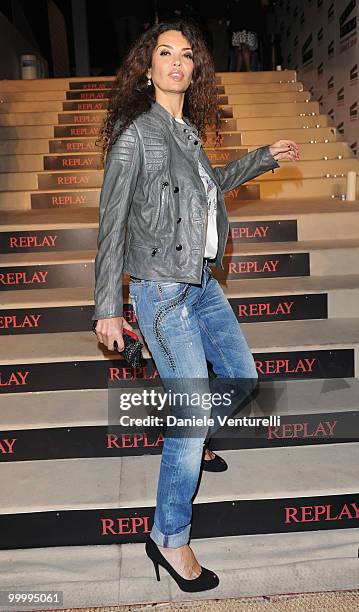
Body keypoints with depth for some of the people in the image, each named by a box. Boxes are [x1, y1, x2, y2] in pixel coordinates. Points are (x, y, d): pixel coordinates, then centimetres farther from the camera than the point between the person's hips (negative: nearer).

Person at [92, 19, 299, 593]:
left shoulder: (187, 130, 12)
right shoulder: (135, 133, -10)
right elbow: (111, 225, -11)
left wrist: (265, 157, 27)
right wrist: (108, 309, -12)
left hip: (201, 281, 8)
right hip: (161, 290, -8)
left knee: (243, 378, 17)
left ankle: (185, 439, 44)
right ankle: (169, 538, 13)